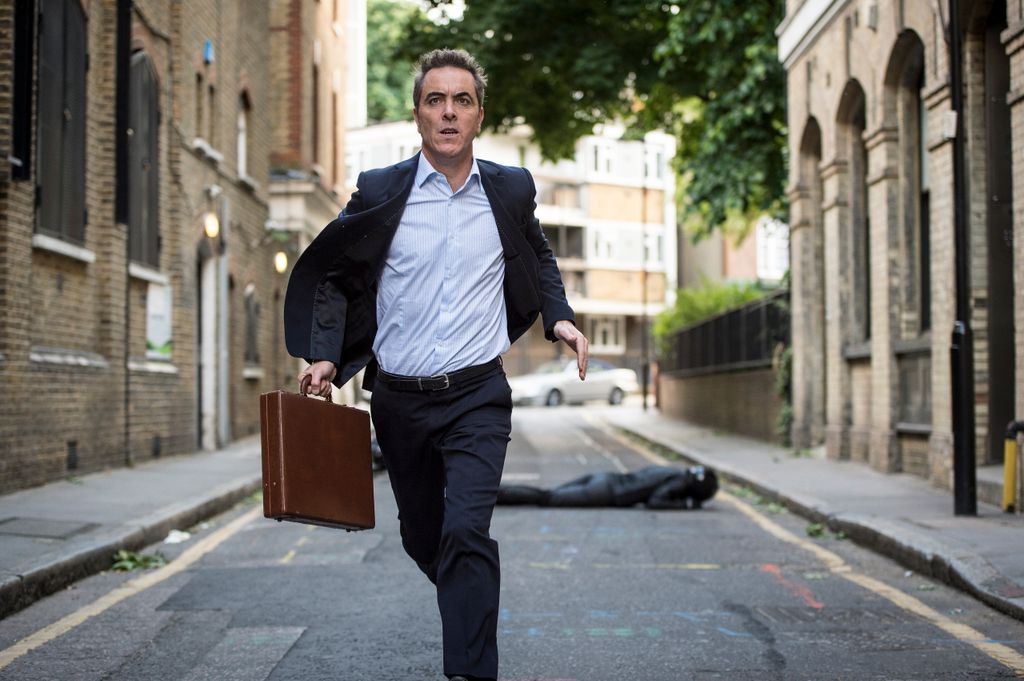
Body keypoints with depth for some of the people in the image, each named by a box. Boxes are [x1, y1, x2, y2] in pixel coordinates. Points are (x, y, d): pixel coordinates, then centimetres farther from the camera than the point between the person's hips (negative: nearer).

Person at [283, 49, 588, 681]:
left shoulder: (511, 189, 1)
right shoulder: (379, 191, -2)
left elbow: (539, 257, 20)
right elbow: (332, 277, 8)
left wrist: (559, 317, 4)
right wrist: (325, 355, -5)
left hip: (478, 396, -2)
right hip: (399, 399, 2)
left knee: (465, 531, -20)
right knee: (421, 536, 17)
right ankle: (473, 604, 47)